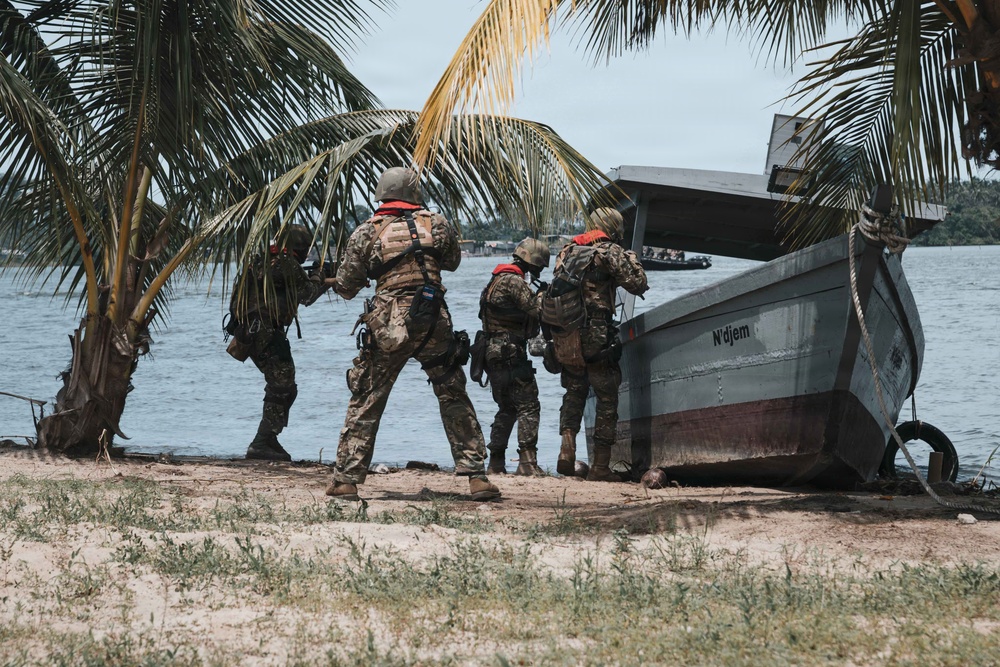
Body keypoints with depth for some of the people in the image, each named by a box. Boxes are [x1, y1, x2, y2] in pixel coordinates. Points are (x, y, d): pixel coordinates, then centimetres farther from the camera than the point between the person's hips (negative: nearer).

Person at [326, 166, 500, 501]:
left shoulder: (367, 231, 2)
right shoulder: (436, 223, 5)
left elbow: (346, 288, 7)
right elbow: (453, 261, 23)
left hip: (386, 326, -1)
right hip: (434, 324, 1)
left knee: (365, 402, 10)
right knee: (454, 399, 11)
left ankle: (346, 480, 9)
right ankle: (476, 476, 8)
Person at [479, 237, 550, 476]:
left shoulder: (497, 280, 19)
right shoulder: (514, 282, -13)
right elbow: (537, 309, -19)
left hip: (493, 355, 10)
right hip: (510, 355, -10)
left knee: (507, 409, 16)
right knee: (528, 406, -11)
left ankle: (496, 463, 16)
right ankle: (527, 462, -19)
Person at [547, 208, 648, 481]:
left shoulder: (567, 251, 14)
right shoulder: (609, 251, -6)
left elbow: (555, 289, 18)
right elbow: (638, 284, -7)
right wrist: (631, 258, 8)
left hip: (564, 339, 6)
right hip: (596, 339, -6)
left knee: (574, 392, 19)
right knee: (607, 399, 4)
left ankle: (567, 448, -1)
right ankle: (600, 466, 4)